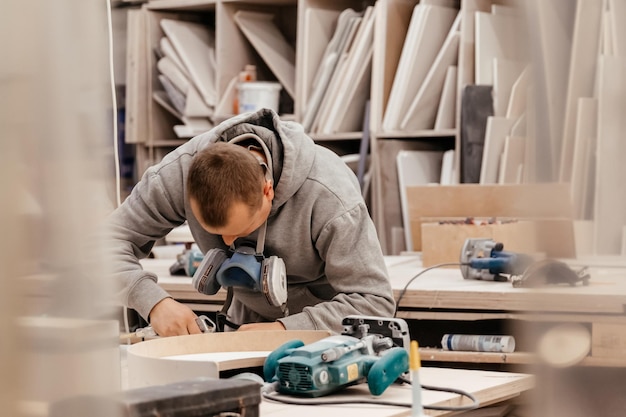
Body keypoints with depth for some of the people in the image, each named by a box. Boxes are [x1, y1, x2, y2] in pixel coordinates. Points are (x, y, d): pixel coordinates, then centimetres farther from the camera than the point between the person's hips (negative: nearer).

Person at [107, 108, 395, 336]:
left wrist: (284, 331, -39)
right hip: (248, 323, 2)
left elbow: (375, 301, -29)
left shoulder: (330, 197, -34)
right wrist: (154, 302, -37)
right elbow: (111, 241, -18)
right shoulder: (180, 171, -26)